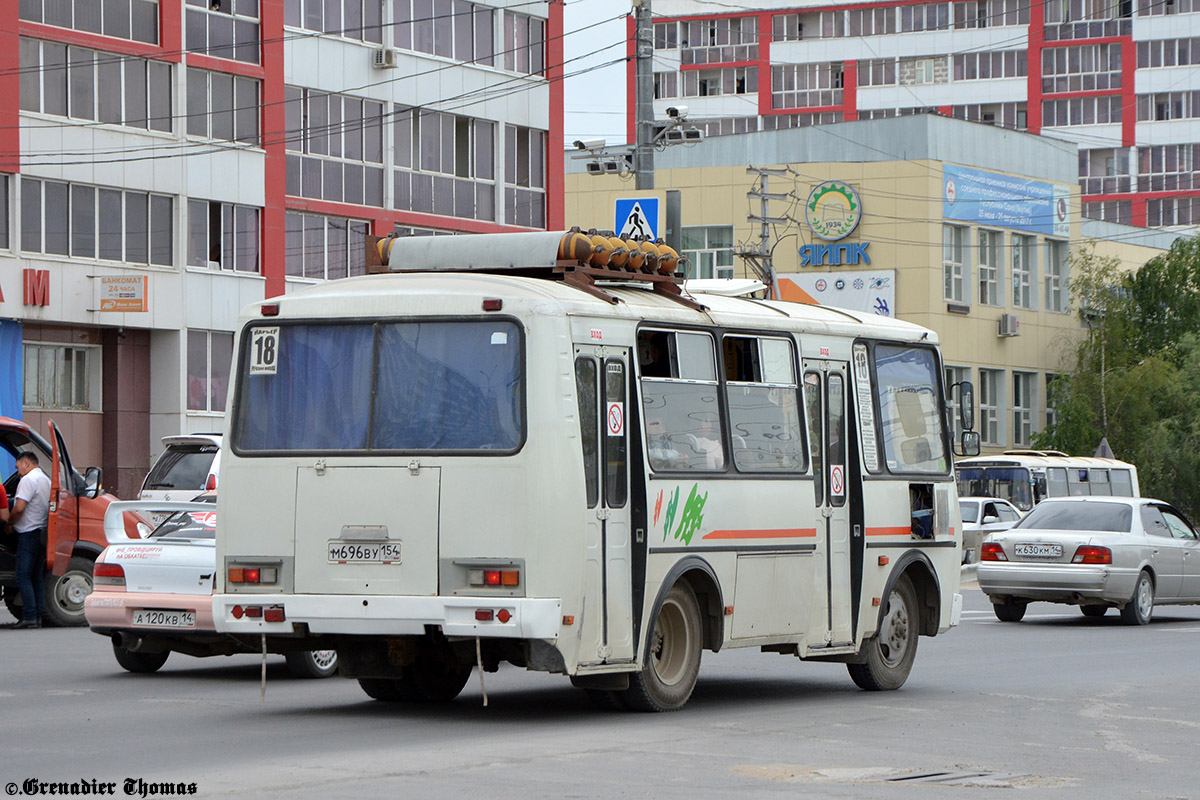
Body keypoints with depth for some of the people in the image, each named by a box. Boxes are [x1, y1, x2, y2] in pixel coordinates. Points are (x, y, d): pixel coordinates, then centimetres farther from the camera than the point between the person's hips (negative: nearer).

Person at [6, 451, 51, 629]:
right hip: (42, 533, 9)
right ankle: (38, 617, 8)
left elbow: (19, 508, -21)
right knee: (37, 577, 10)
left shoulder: (28, 480, -11)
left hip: (29, 533, -9)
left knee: (23, 577, -8)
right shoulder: (46, 480, 18)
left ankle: (29, 617, -14)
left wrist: (9, 522, -3)